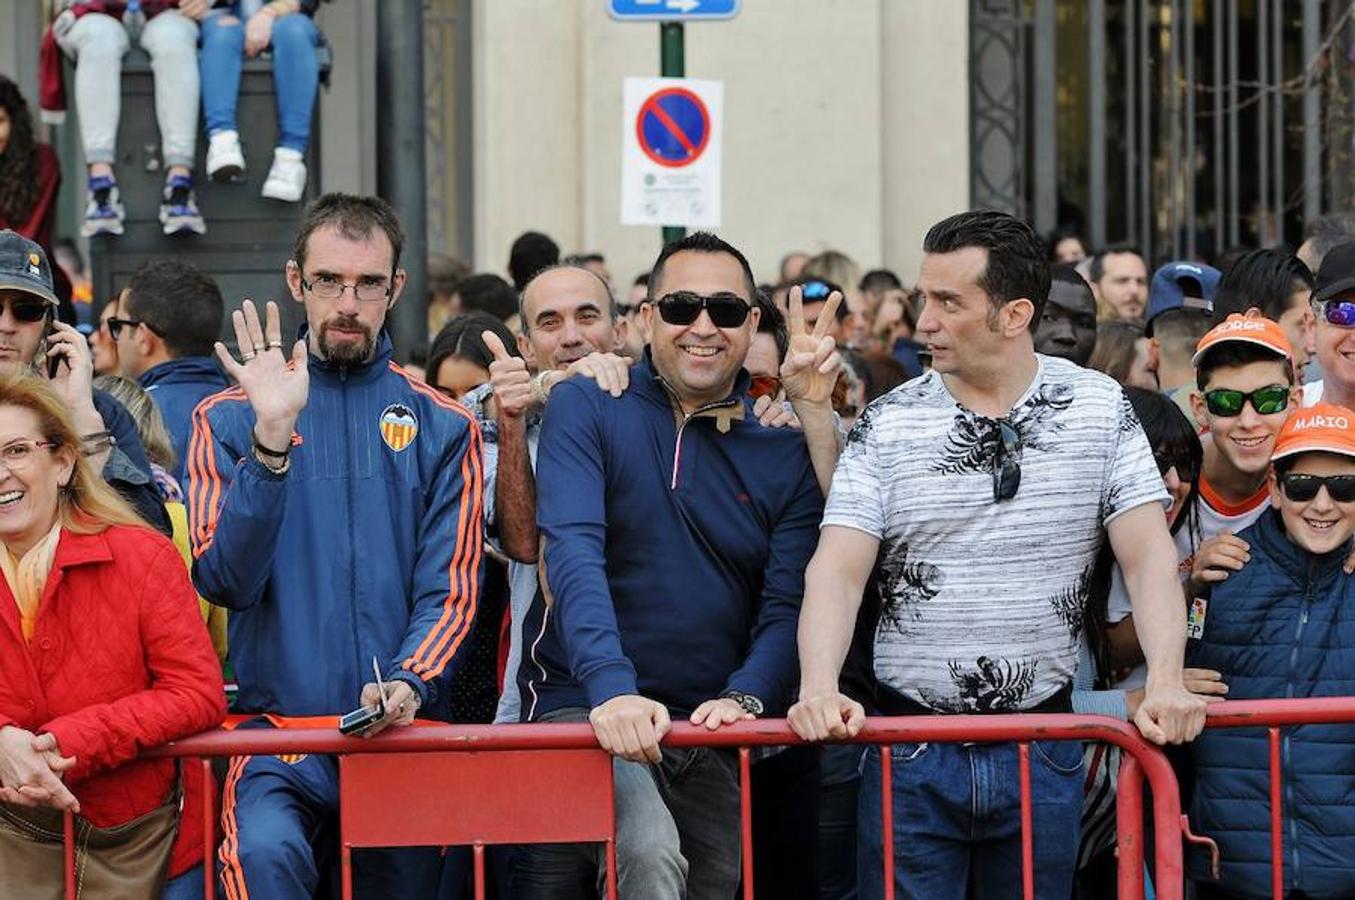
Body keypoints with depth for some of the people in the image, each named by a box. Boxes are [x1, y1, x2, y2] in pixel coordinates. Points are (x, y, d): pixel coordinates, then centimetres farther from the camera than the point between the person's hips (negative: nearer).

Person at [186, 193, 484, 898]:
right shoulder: (227, 419, 8)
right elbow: (223, 581, -5)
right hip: (276, 726, -2)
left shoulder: (443, 428, 10)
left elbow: (450, 593, 3)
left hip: (402, 734, 2)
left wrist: (407, 683, -17)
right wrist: (270, 439, -16)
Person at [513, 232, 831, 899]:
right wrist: (612, 687, -29)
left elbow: (787, 606, 0)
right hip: (583, 710, -4)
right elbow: (573, 551, -15)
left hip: (714, 734, 4)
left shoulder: (783, 451, 6)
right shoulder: (587, 408, -2)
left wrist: (745, 697, -20)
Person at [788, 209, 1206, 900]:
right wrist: (818, 688, -27)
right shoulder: (888, 424, -1)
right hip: (913, 753, -1)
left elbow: (1148, 557, -4)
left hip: (1043, 753, 1)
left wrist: (1165, 684, -20)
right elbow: (838, 568, -10)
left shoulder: (1100, 409, 1)